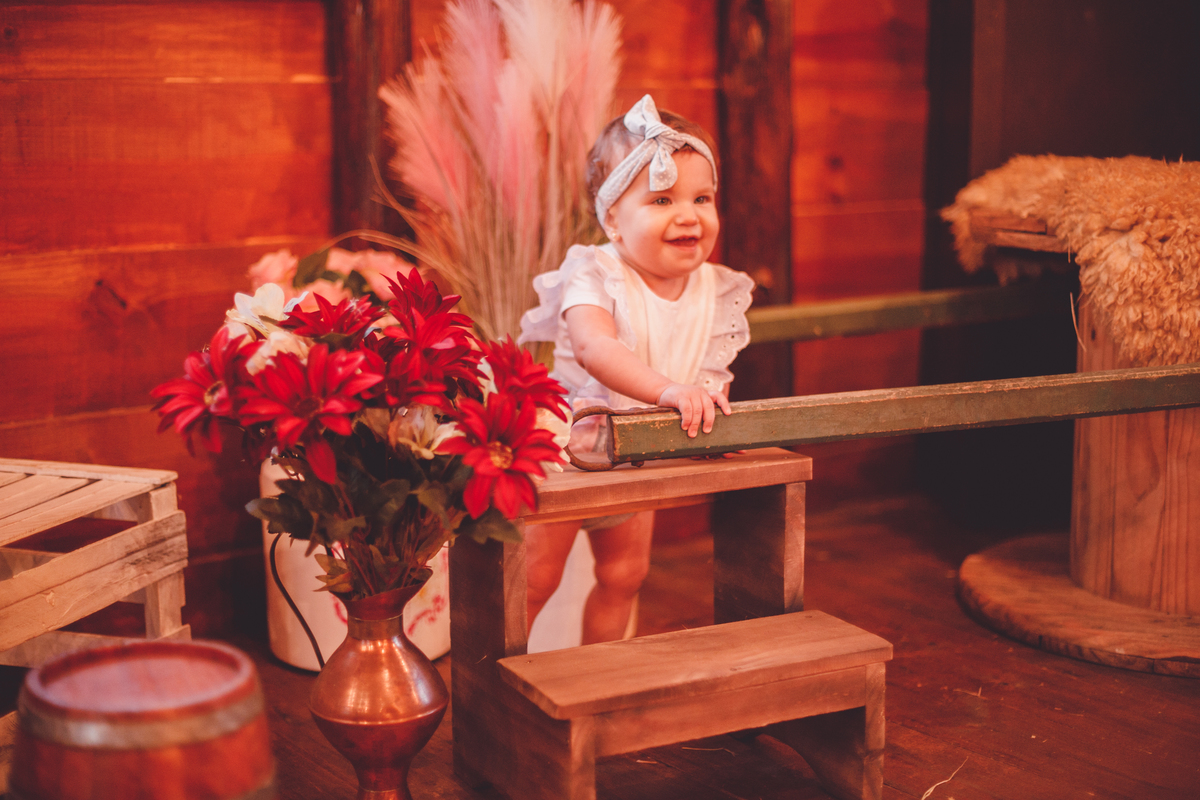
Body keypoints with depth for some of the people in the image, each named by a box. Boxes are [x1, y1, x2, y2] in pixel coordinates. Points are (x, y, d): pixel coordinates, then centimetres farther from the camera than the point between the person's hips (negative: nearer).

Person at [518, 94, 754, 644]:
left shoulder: (716, 291, -10)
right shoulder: (594, 275, -26)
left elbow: (711, 372, -11)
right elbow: (595, 349, -45)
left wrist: (709, 395, -36)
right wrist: (668, 390, -59)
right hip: (567, 442, -5)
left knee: (624, 575, 17)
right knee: (535, 577, 0)